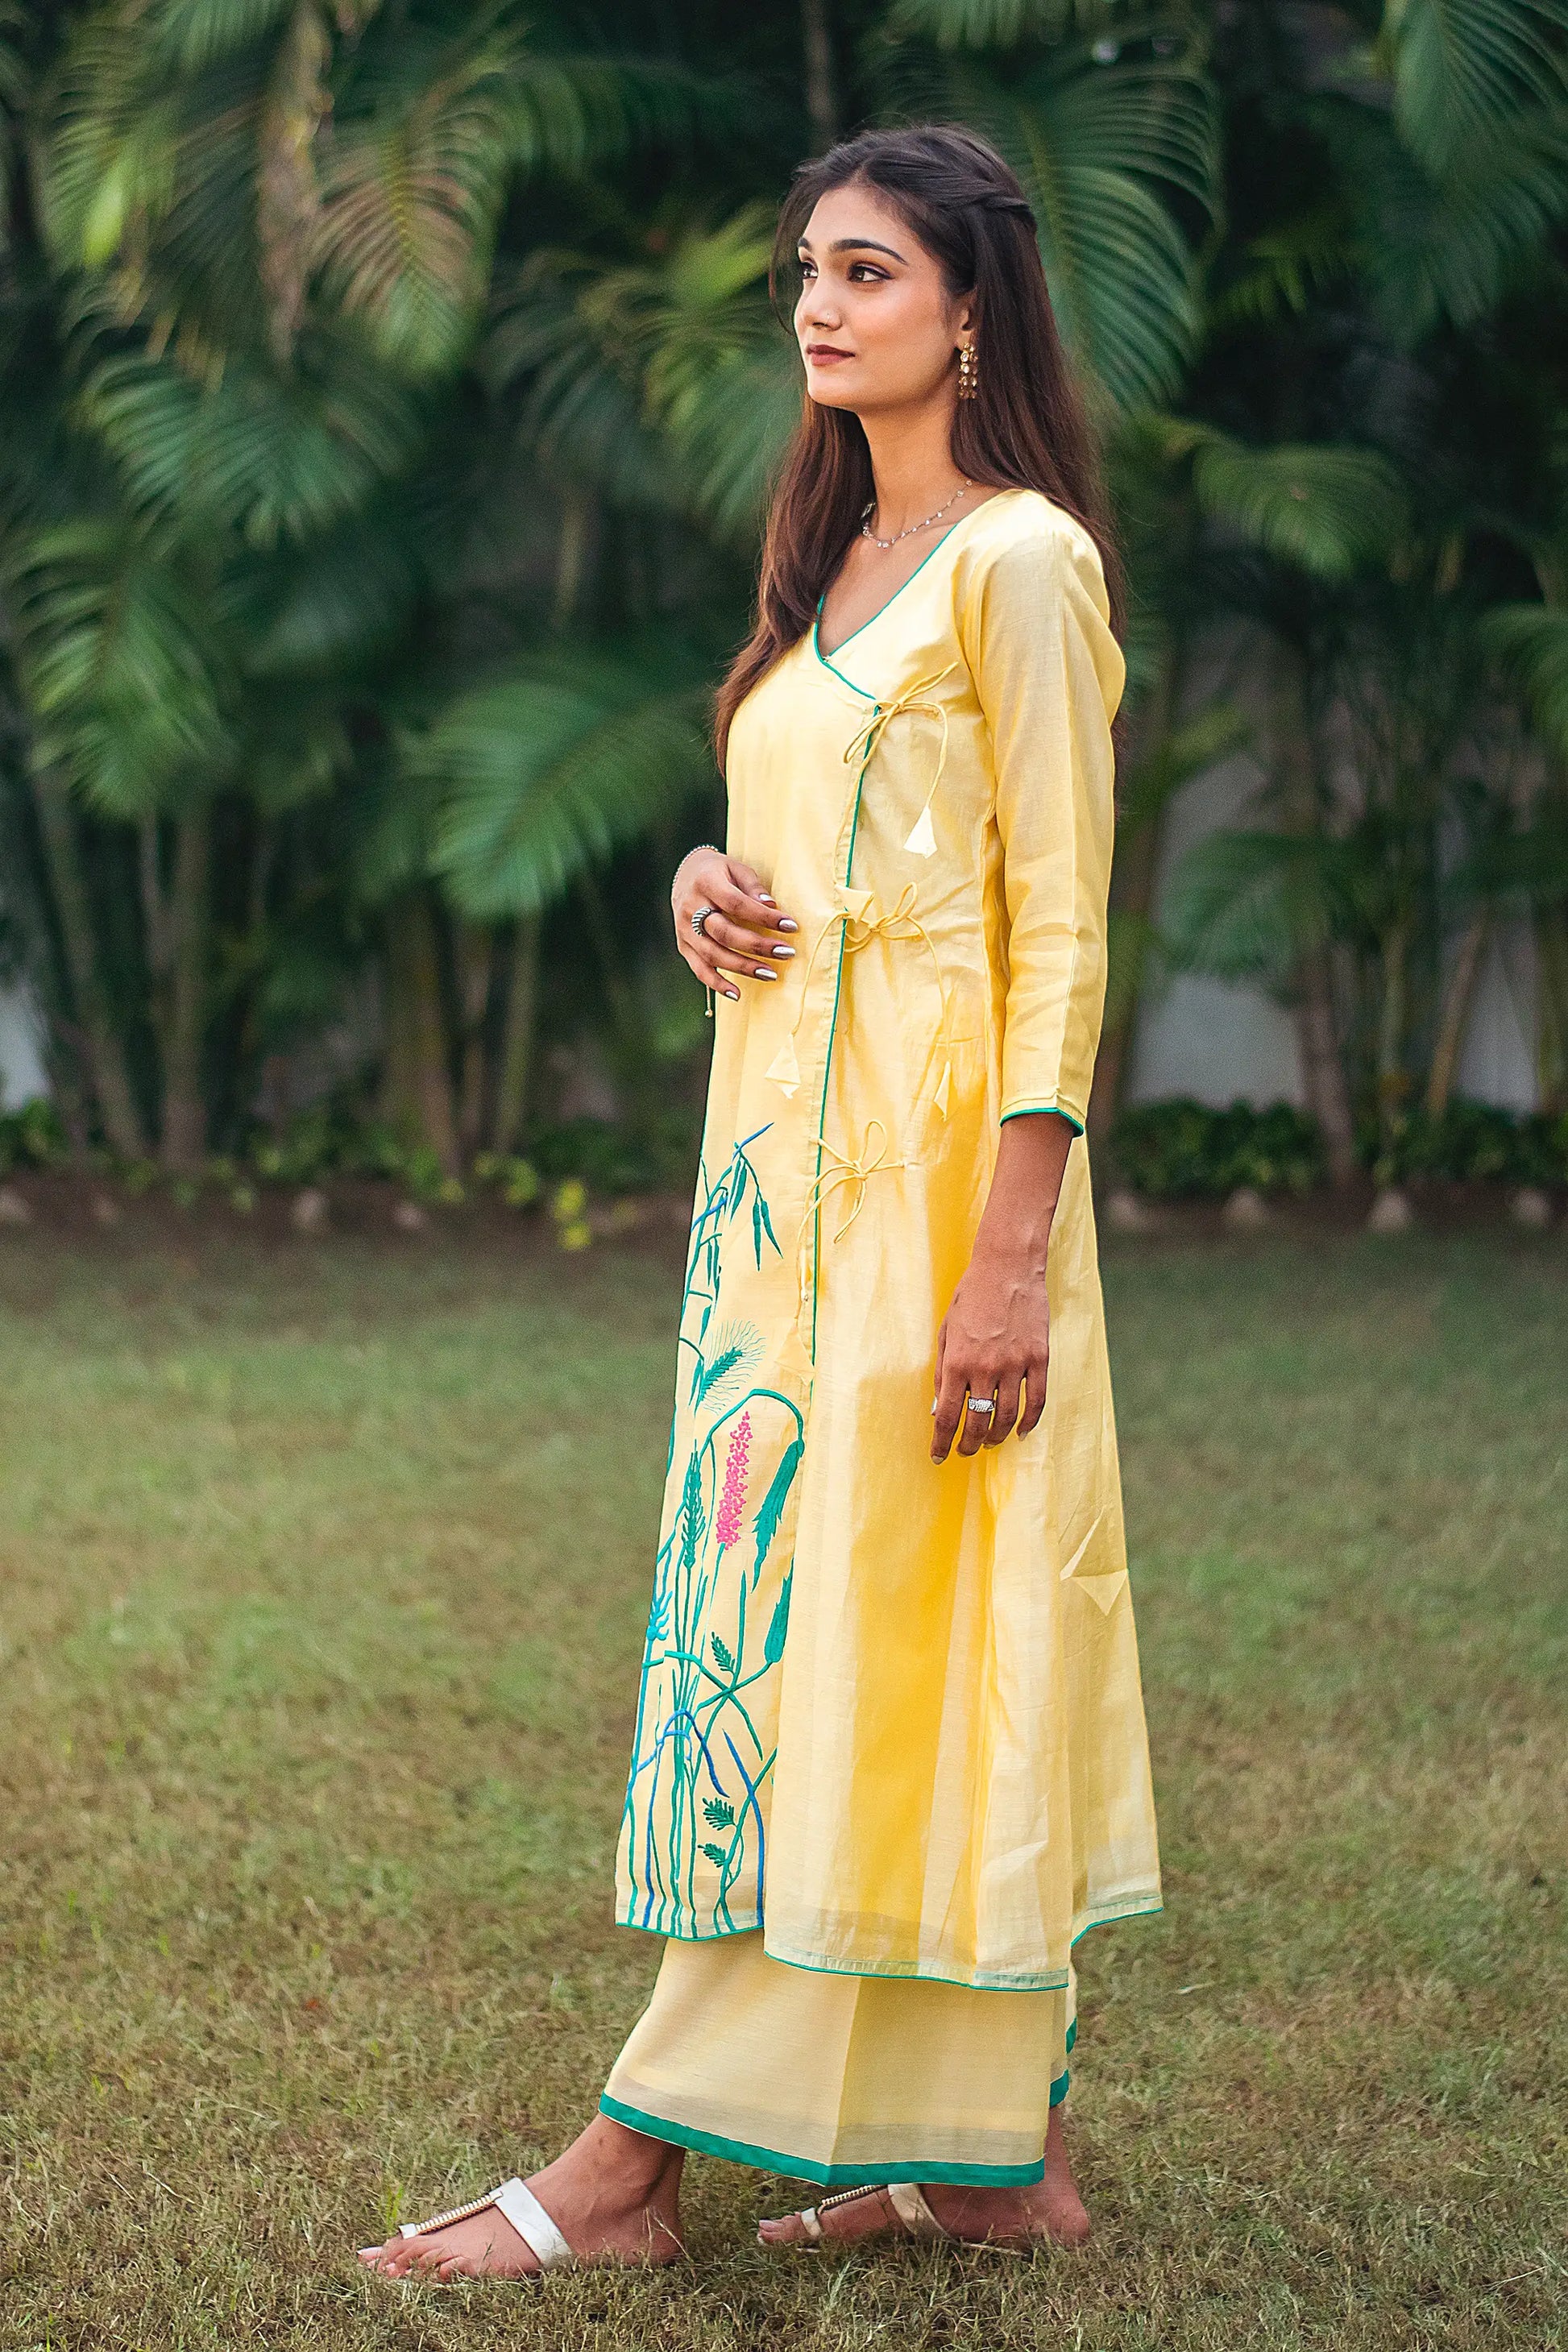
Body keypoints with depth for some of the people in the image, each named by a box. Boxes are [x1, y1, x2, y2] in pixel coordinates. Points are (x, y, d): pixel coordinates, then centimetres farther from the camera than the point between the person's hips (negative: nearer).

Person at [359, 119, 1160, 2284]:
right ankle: (998, 2149, 14)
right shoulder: (836, 558, 17)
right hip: (789, 1130, 9)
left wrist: (1014, 1250, -19)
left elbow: (1059, 928, -13)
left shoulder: (1017, 560, -9)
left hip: (931, 1147, -9)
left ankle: (636, 2162, -2)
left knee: (831, 1614, -5)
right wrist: (708, 887, 2)